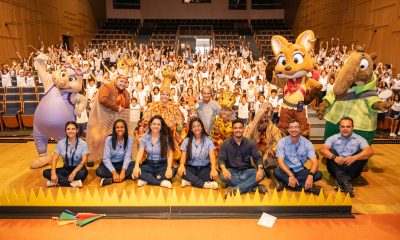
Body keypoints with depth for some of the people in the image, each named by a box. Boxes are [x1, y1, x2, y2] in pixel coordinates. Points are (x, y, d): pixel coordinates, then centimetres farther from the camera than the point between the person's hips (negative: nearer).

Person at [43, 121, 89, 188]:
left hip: (78, 168, -3)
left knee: (83, 173, -37)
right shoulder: (61, 143, -1)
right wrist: (53, 173, -20)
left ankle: (58, 181, -22)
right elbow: (54, 159, -4)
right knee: (46, 172, -19)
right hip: (66, 169, 3)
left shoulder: (82, 143, -9)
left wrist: (73, 173, -28)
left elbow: (84, 160, -16)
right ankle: (73, 183, -31)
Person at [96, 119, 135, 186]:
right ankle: (128, 176, -28)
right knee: (99, 171, -32)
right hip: (110, 163, -1)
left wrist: (123, 171, -33)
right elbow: (106, 158, -21)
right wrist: (114, 172, -33)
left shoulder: (129, 139, -11)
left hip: (122, 164, 1)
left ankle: (110, 180, -27)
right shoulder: (109, 139, -15)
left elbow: (127, 156, -16)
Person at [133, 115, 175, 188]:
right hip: (149, 164, 1)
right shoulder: (145, 137, 0)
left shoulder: (166, 137, -6)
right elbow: (140, 152, -6)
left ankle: (147, 179, -20)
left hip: (162, 165, -1)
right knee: (137, 172, -28)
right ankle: (161, 182, -28)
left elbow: (170, 154, -10)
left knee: (171, 172, -32)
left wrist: (169, 167, -27)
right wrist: (137, 166, -24)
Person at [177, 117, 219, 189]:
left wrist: (213, 168, -31)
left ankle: (189, 181, -26)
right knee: (181, 171, -32)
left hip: (205, 168, -1)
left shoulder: (208, 140, 0)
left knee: (213, 174, -34)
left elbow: (212, 156, -11)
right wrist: (182, 165, -26)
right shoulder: (187, 141, 5)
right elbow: (183, 156, -2)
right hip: (191, 167, 1)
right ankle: (205, 184, -35)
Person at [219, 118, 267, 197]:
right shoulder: (225, 144, -1)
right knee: (223, 176, -35)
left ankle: (235, 189, -33)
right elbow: (221, 159, -9)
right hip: (232, 171, -1)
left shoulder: (250, 143, 2)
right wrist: (224, 169, -32)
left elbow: (257, 157, -5)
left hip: (246, 171, 2)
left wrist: (260, 169, -28)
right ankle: (254, 187, -29)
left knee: (261, 174, -26)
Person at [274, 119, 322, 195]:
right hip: (287, 170, -2)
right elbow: (280, 162, -19)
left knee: (318, 174, -23)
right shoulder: (282, 142, -10)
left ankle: (285, 183, -24)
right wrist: (291, 175, -34)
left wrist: (310, 175, -35)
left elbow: (314, 162, -14)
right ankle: (308, 187, -29)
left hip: (300, 170, 2)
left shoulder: (307, 143, -6)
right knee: (277, 172, -34)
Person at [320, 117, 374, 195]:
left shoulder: (359, 139, 6)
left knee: (363, 154, -21)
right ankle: (345, 181, -43)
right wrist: (334, 157, -31)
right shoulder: (333, 138, 7)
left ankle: (341, 181, -34)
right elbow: (322, 150, -11)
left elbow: (370, 152, -13)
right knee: (331, 152, -23)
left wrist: (354, 158, -31)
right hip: (336, 168, 0)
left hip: (353, 169, 0)